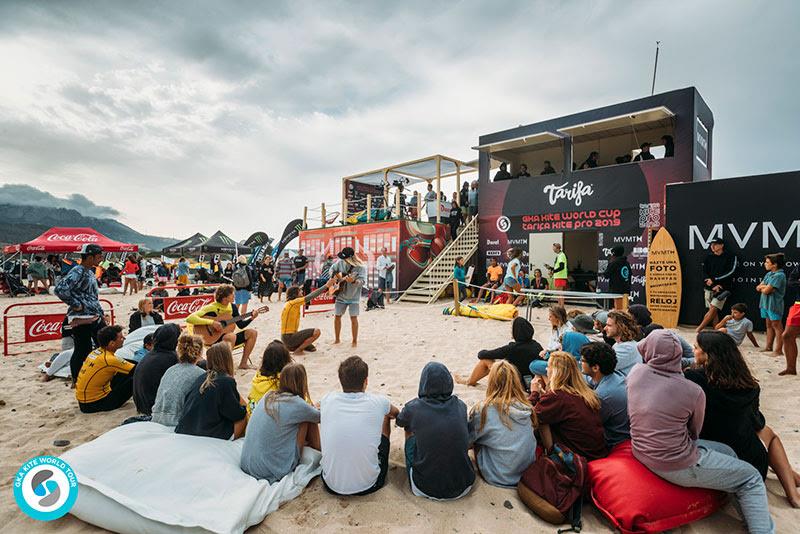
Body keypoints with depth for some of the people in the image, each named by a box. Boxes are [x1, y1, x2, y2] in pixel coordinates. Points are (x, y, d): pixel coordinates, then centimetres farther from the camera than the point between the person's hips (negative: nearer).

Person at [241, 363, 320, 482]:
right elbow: (320, 417, 6)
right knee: (308, 419, 4)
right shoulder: (296, 404, -15)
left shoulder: (268, 396, 3)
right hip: (275, 470, -7)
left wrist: (313, 409, 29)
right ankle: (317, 450, 23)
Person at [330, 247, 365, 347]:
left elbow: (362, 281, -28)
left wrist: (353, 281, -46)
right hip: (341, 295, 5)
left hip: (353, 297, -4)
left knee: (353, 318, -6)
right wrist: (336, 276, -6)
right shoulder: (340, 262, -4)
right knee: (337, 316, 9)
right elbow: (332, 269, 13)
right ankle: (337, 339, 25)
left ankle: (355, 341, 10)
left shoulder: (360, 268, -18)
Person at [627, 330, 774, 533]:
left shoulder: (635, 372, -10)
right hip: (677, 467, -6)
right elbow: (694, 433, 1)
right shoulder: (694, 392, -18)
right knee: (752, 478, 14)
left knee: (726, 452, 25)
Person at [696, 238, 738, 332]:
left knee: (713, 309, -12)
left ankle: (698, 330, -9)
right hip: (709, 288, 4)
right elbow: (705, 273, 5)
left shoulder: (731, 257, 1)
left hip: (723, 288, -3)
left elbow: (730, 272, -8)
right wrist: (714, 285, -8)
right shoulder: (709, 257, 10)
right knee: (713, 312, 3)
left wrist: (714, 280, -11)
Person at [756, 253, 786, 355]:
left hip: (774, 304, -9)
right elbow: (758, 288, 10)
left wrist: (763, 287, 1)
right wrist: (765, 287, -8)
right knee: (769, 325, 15)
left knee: (777, 326, -3)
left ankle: (779, 350, 0)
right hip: (766, 303, 9)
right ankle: (769, 347, 23)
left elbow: (766, 291, -19)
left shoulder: (779, 275, -15)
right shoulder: (769, 274, 12)